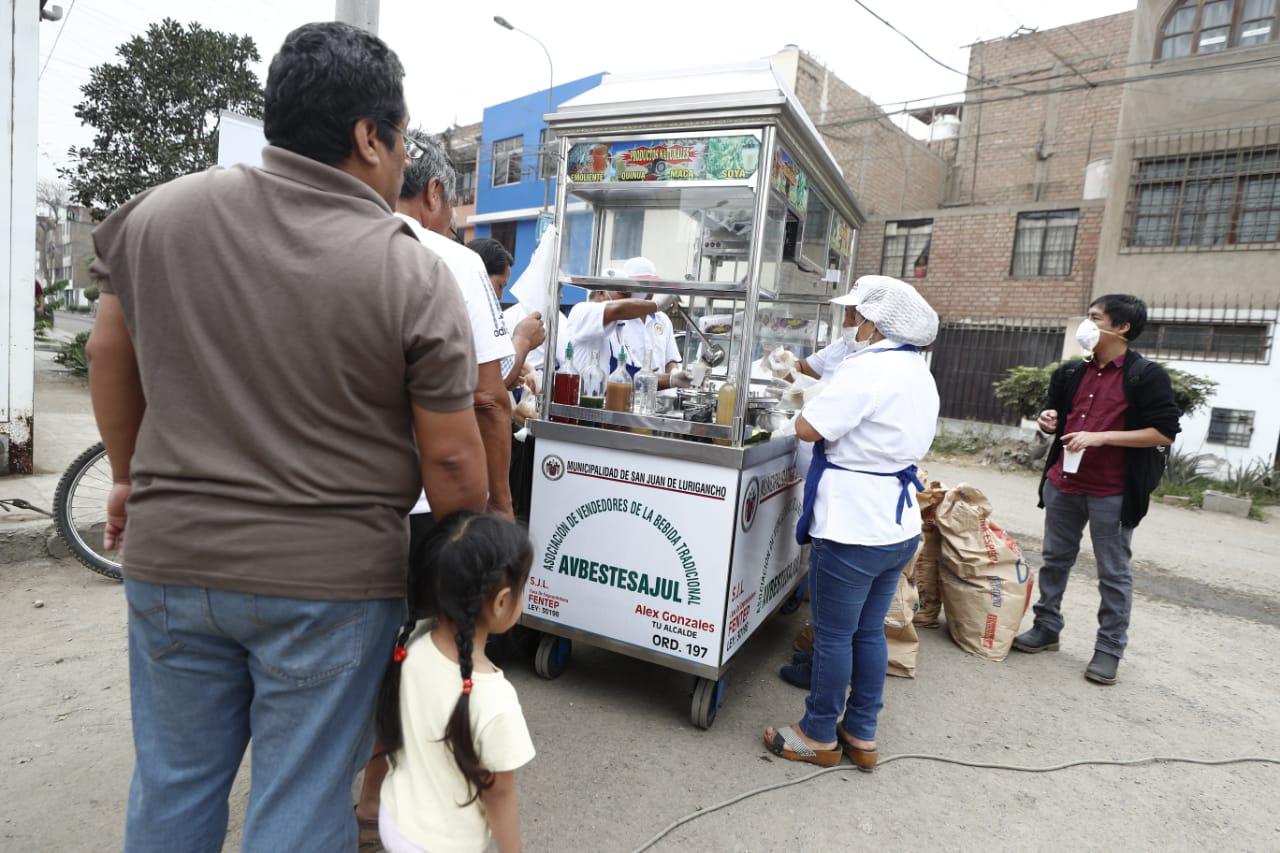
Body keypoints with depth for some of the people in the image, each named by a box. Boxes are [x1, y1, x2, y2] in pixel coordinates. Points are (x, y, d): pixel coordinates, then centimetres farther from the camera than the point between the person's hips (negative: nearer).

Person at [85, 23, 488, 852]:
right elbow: (450, 460, -11)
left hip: (170, 561, 5)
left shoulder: (159, 212, -1)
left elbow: (111, 355, 11)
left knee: (173, 784, 25)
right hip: (331, 579, -4)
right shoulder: (415, 276, -15)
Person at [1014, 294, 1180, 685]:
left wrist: (1100, 437, -21)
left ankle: (1109, 649, 19)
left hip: (1112, 494, -6)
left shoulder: (1147, 375, -9)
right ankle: (1046, 629, 28)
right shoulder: (1072, 372, 9)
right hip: (1062, 485, 6)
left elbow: (1165, 433, -13)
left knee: (1114, 574, 6)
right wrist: (1048, 420, -3)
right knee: (1054, 561, 15)